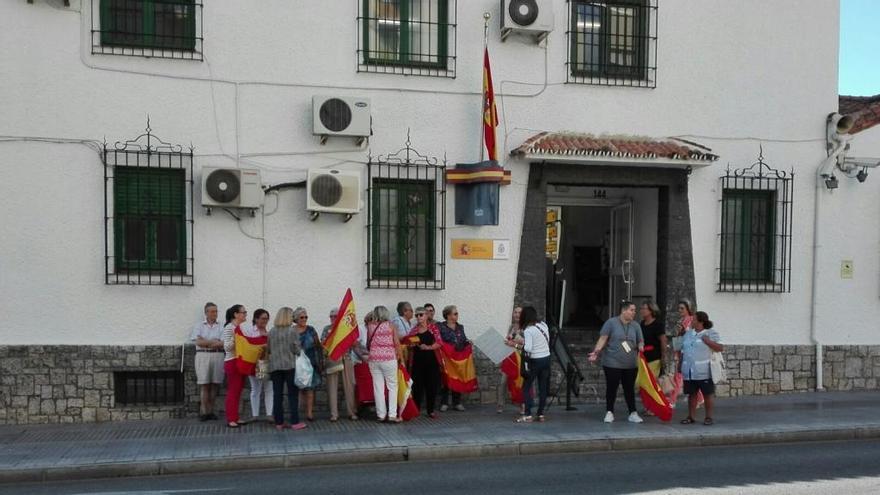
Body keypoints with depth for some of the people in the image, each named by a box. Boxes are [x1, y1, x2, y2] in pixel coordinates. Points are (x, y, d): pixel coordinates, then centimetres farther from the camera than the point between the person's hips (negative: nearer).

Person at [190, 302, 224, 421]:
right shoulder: (199, 326, 8)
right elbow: (199, 342, -3)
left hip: (218, 356, 1)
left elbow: (223, 343, -2)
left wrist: (206, 342, -9)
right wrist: (215, 341, -5)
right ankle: (204, 412, 1)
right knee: (204, 385, -3)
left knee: (215, 385, 1)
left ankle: (210, 410, 9)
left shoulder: (221, 327, 8)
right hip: (203, 356, -1)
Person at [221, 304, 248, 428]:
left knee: (238, 390, 11)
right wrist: (234, 338, -28)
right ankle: (230, 420, 1)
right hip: (232, 362, -8)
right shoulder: (229, 328, -12)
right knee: (233, 391, -4)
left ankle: (235, 417, 17)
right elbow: (226, 347, -17)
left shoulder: (240, 328, 13)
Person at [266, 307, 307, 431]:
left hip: (274, 366, 3)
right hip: (290, 365, -3)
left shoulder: (271, 332, 2)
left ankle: (278, 423, 10)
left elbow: (268, 350, 8)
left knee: (277, 395, 7)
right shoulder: (292, 331, -8)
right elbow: (297, 350, -9)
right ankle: (295, 422, 3)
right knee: (293, 394, 4)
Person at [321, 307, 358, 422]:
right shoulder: (327, 329, 10)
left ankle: (351, 412, 9)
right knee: (332, 387, 0)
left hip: (346, 359, 0)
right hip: (332, 360, 0)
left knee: (349, 386, 1)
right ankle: (334, 414, 6)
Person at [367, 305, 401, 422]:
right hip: (389, 359, -2)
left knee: (378, 387, 8)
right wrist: (398, 356, 11)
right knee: (392, 386, 7)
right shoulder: (390, 325, -2)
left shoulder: (370, 326, 2)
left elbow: (368, 344, 6)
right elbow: (397, 343, -2)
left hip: (374, 359, 2)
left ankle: (381, 415, 12)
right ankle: (392, 415, 3)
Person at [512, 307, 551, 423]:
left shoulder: (528, 330, -15)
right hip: (546, 359, 6)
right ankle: (541, 414, 13)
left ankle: (527, 415, -3)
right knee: (543, 387, 10)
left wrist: (516, 345, -17)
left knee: (526, 387, 2)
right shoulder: (544, 325, 5)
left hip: (535, 361, -6)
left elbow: (528, 348, -23)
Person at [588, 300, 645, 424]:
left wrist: (641, 347, -13)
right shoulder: (611, 322, -4)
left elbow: (640, 341, 10)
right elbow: (603, 339, -7)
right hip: (612, 363, -3)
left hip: (631, 364, 4)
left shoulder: (635, 326, 8)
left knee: (629, 389, 8)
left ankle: (633, 413, 15)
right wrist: (596, 351, -20)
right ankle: (609, 413, 13)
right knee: (611, 388, 3)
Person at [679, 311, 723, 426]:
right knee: (691, 394, 10)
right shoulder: (688, 333, 15)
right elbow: (683, 351, 19)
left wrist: (707, 341, -20)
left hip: (704, 371, -5)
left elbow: (720, 348, -11)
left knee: (708, 394, 3)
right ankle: (691, 417, 16)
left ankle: (709, 417, 11)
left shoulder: (711, 333, -3)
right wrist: (680, 364, 15)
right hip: (689, 371, 5)